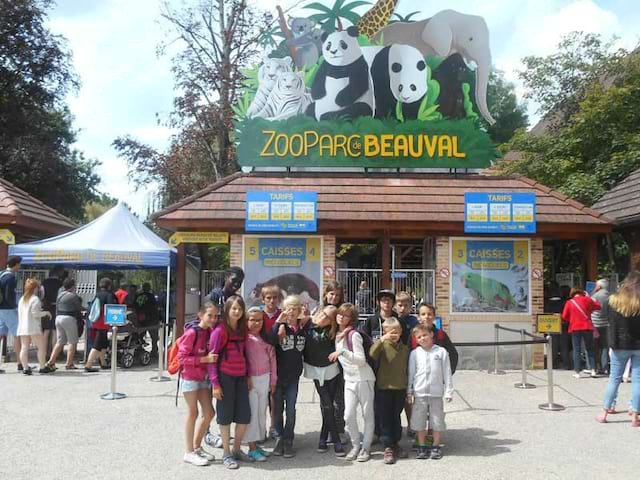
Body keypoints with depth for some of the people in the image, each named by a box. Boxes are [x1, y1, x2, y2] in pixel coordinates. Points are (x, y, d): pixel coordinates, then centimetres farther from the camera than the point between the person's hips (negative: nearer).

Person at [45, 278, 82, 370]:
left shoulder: (60, 295, 12)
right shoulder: (73, 296, -11)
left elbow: (57, 308, 15)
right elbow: (79, 308, -1)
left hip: (58, 318, 8)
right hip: (69, 318, -8)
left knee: (59, 342, 14)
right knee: (72, 342, 1)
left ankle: (51, 361, 9)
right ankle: (69, 364, 0)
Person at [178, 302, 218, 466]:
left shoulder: (211, 332, 2)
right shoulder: (192, 332, -18)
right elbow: (182, 357, -19)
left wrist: (212, 358, -6)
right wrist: (205, 359, -24)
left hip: (204, 378, 7)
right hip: (190, 377, -7)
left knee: (209, 413, 8)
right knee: (193, 413, 1)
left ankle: (197, 447, 25)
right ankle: (189, 453, 12)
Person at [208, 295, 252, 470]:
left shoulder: (242, 330, 11)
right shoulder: (220, 331, -9)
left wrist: (248, 376, 12)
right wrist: (215, 383, -15)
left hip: (241, 377, 6)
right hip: (225, 377, -6)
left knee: (245, 416, 8)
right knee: (225, 415, 4)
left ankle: (237, 449, 26)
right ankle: (226, 454, 16)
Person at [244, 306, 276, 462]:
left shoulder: (266, 338, 10)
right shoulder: (244, 337, -8)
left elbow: (272, 359, 11)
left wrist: (273, 381, 10)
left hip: (265, 379, 6)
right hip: (250, 379, -6)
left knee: (262, 411, 10)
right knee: (252, 412, -2)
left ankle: (256, 443, 21)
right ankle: (252, 448, 6)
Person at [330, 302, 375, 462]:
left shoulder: (354, 335, -14)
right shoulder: (337, 335, 8)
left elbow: (361, 360, -19)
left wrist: (342, 352, -26)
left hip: (364, 378, -6)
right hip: (349, 379, 6)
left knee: (367, 414, 4)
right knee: (349, 415, 1)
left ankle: (366, 447, 14)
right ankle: (356, 445, 17)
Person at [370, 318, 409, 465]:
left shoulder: (405, 349, 6)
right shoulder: (383, 346, -7)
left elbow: (407, 369, 13)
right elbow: (372, 354, -27)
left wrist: (408, 389, 15)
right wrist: (382, 340, -36)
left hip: (400, 388, 4)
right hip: (384, 387, -4)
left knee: (396, 418, 15)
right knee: (385, 418, 2)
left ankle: (395, 444, 27)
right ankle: (388, 448, 8)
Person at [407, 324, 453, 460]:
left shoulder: (441, 352, -1)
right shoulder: (414, 353, 1)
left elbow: (447, 373, 1)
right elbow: (411, 373, 6)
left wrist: (448, 391, -1)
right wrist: (409, 392, 4)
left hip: (436, 393, -1)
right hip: (419, 393, 1)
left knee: (437, 422, 6)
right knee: (419, 422, 7)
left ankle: (436, 447, 19)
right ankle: (422, 447, 19)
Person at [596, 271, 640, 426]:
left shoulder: (614, 301, -3)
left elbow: (612, 325, -2)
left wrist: (612, 344, 1)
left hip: (620, 345, 1)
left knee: (614, 378, 9)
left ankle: (604, 413, 13)